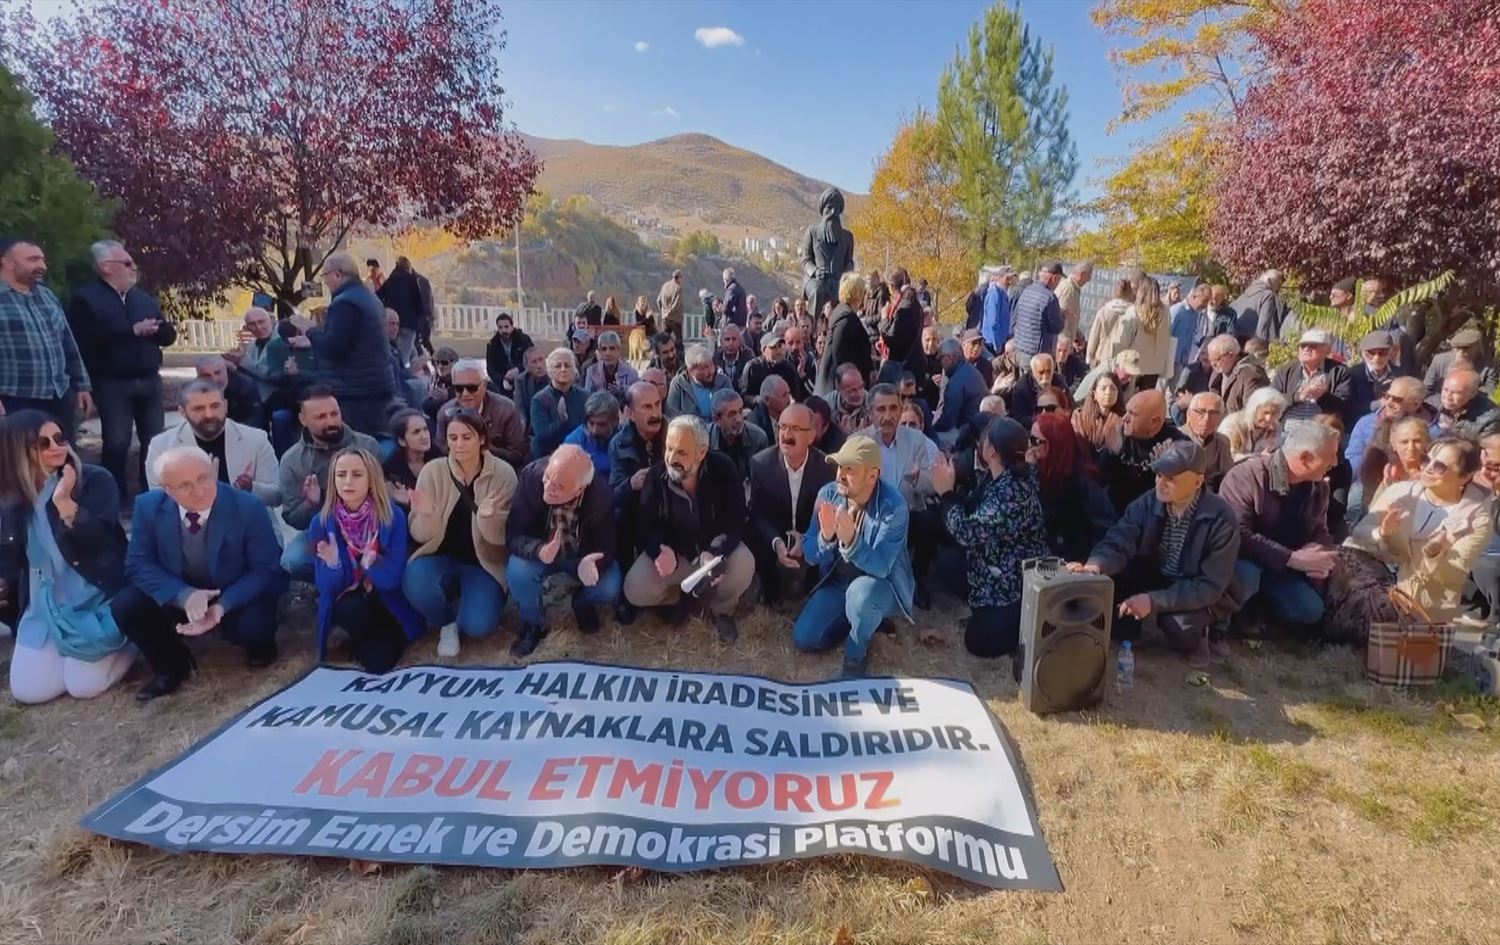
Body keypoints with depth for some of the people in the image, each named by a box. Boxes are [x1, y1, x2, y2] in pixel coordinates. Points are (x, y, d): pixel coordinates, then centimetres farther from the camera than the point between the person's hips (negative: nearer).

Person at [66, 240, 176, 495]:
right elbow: (86, 340, -15)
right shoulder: (85, 297, -2)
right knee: (116, 443, -5)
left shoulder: (144, 298, 18)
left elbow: (168, 335, 16)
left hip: (149, 381, 5)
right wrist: (132, 331, -16)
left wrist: (156, 330, -8)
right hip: (112, 383, -5)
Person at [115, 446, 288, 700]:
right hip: (178, 596, 4)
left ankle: (259, 647, 9)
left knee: (253, 626, -32)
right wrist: (183, 595, -29)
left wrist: (222, 605, -31)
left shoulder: (248, 507, -22)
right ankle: (172, 664, 8)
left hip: (236, 597, -3)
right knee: (125, 606, -20)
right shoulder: (149, 506, -14)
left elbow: (266, 570, -16)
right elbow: (139, 565, -10)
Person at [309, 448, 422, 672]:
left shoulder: (393, 516, -17)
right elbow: (327, 587, -14)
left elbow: (393, 578, -18)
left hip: (387, 603, -1)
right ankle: (363, 638, 3)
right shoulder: (321, 523, -13)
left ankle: (381, 635, 14)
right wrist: (333, 564, -36)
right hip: (346, 603, 1)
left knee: (377, 661, -21)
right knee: (350, 609, -33)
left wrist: (372, 563, -39)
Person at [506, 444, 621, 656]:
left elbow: (606, 546, -23)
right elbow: (514, 535, -26)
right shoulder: (531, 476, -31)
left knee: (610, 589, -24)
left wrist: (591, 564, -47)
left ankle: (582, 603, 14)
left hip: (583, 556, 0)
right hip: (541, 552, 0)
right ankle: (533, 624, 1)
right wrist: (539, 550, -49)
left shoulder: (601, 494, -30)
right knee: (518, 572, -31)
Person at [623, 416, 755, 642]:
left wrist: (714, 554, -41)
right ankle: (679, 595, 13)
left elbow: (735, 524, -21)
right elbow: (647, 529, -11)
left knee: (743, 566, -33)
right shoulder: (656, 476, -15)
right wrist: (661, 552, -35)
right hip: (672, 550, 1)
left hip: (715, 547, -1)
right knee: (635, 591, -21)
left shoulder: (723, 469, -21)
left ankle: (722, 609, 2)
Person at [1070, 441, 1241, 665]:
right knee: (1107, 580, -21)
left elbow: (1210, 586, -26)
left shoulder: (1221, 519, -25)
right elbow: (1119, 540, -23)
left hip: (1203, 594, -4)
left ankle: (1196, 637, 2)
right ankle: (1124, 631, 5)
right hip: (1156, 577, 4)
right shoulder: (1149, 502, -13)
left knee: (1176, 623, -34)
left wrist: (1154, 600, -37)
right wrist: (1096, 565, -46)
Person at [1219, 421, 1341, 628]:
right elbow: (1237, 534, -34)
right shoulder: (1247, 476, -27)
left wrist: (1319, 557, -16)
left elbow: (1319, 532, 9)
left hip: (1279, 567, 8)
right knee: (1246, 576, -39)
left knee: (1311, 610, -6)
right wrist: (1291, 558, -30)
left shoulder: (1319, 487, 0)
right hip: (1239, 559, -7)